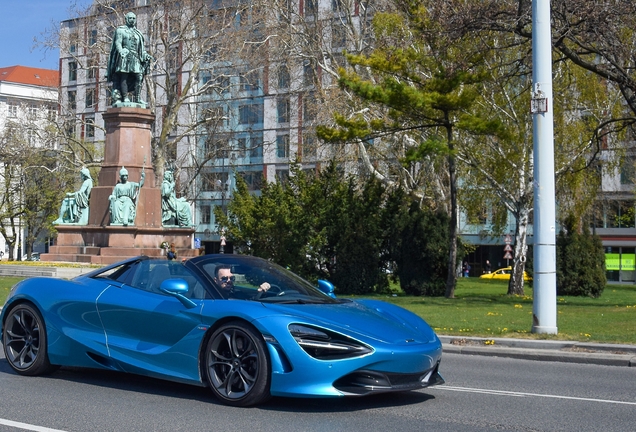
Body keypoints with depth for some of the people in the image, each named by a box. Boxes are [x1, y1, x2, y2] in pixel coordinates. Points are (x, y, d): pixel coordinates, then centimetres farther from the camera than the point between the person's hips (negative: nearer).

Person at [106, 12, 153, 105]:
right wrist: (121, 51, -24)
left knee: (138, 78, -7)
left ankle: (137, 98, -9)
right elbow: (118, 42, -6)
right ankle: (125, 97, -16)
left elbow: (141, 47, 24)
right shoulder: (121, 30, 7)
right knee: (124, 77, -11)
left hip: (135, 58, 5)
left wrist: (146, 55, 8)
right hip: (124, 56, -5)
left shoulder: (138, 33, 23)